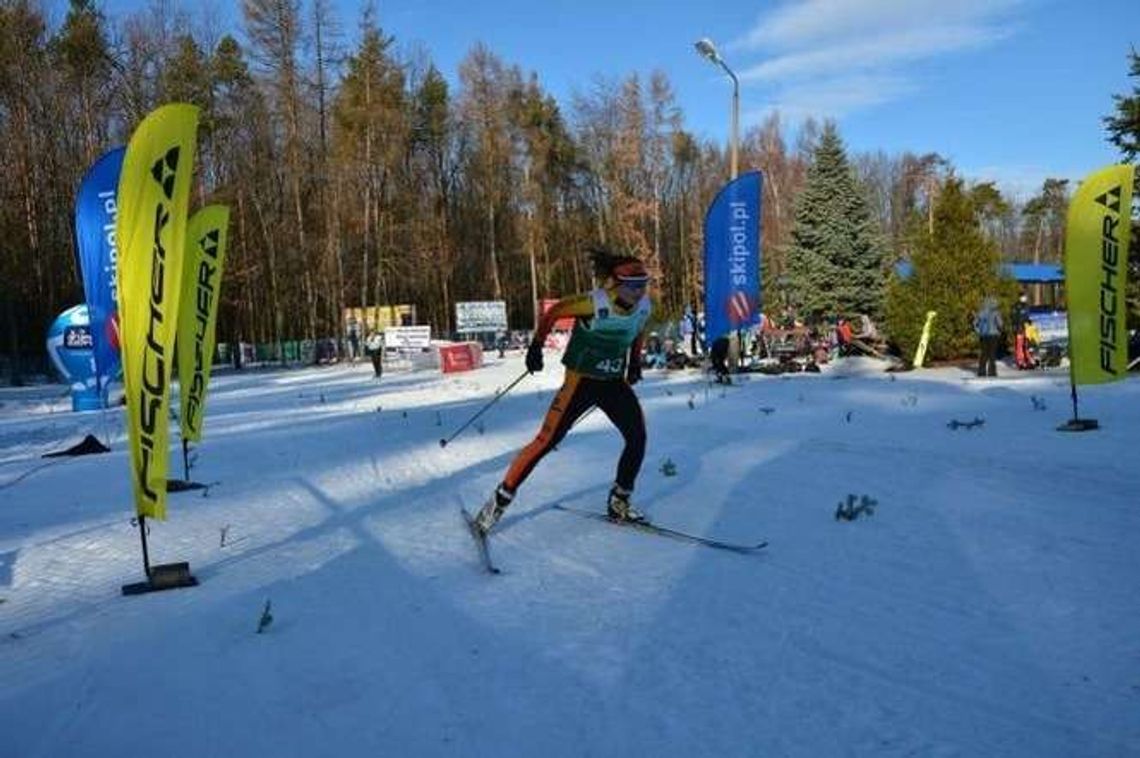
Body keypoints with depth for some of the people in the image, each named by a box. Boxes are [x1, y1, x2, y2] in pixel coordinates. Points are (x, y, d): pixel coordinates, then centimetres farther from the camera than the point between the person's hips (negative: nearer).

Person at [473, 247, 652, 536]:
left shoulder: (643, 307, -3)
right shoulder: (594, 303, -22)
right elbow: (553, 312, -10)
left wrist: (634, 362, 21)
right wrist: (536, 345, -8)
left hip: (615, 382, 6)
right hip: (581, 380, -6)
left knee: (638, 437, -6)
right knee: (546, 441, -9)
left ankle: (619, 503, 11)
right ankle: (501, 497, 4)